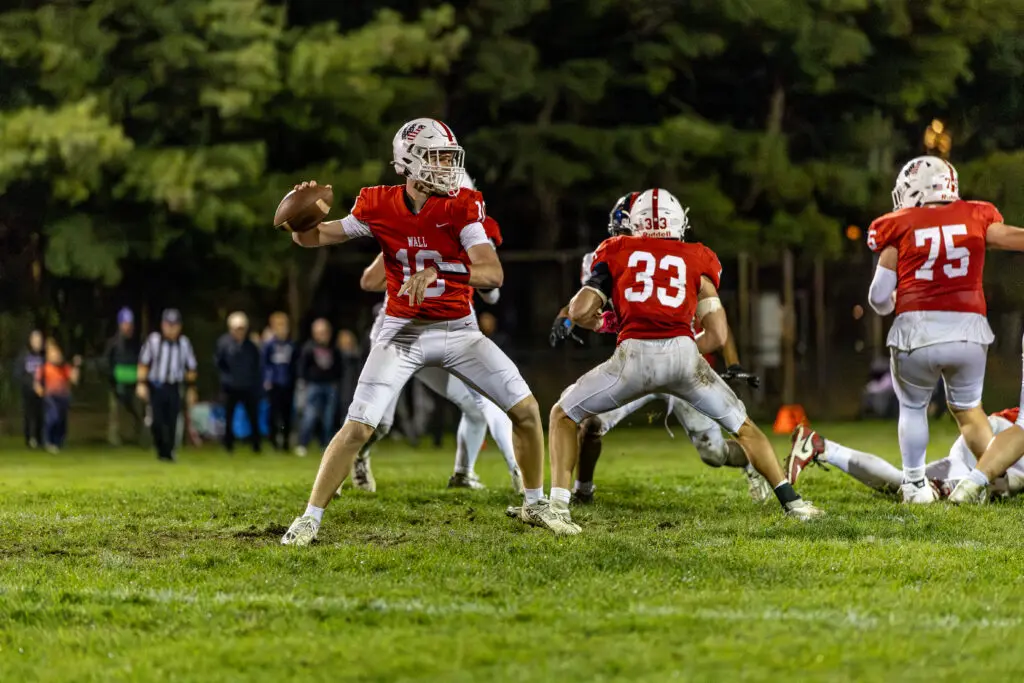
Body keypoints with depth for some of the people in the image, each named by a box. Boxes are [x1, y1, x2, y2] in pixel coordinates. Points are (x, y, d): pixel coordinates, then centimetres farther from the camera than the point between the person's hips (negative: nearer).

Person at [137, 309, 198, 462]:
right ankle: (161, 450, 7)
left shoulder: (184, 343, 3)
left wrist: (191, 389, 12)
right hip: (155, 386, -2)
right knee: (158, 421, -7)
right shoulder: (153, 340, -3)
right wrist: (141, 384, -6)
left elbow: (191, 367, 12)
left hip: (174, 388, 2)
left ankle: (168, 452, 6)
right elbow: (144, 363, 0)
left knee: (172, 422, -3)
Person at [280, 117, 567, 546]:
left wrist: (438, 272, -38)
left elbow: (492, 273, -22)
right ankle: (310, 518, -1)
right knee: (357, 428, -11)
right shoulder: (379, 207, -9)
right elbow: (312, 238, 0)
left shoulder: (462, 207, -11)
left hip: (458, 330, 1)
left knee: (526, 408, -4)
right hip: (404, 332, -1)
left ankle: (535, 504, 16)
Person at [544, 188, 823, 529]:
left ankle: (558, 505, 3)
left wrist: (597, 322, 33)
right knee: (743, 425, 22)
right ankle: (791, 502, 17)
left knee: (563, 415, 18)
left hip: (635, 355, -1)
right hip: (683, 352, 1)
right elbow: (718, 335, 15)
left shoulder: (617, 252, 20)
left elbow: (580, 312, 11)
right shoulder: (696, 260, 22)